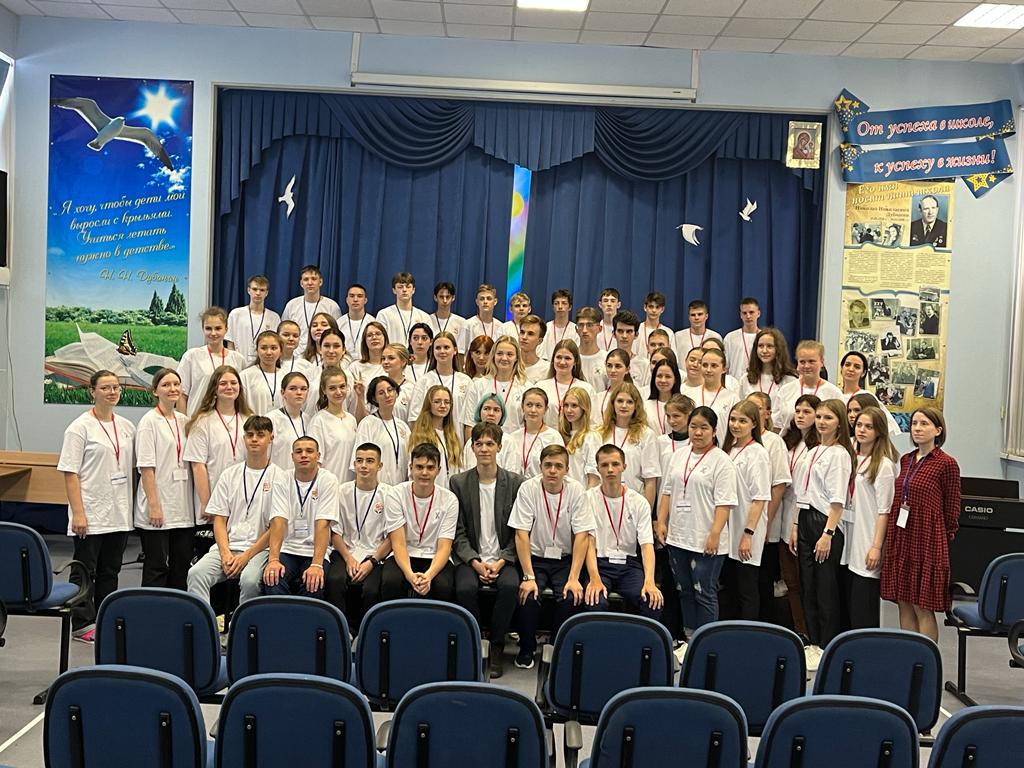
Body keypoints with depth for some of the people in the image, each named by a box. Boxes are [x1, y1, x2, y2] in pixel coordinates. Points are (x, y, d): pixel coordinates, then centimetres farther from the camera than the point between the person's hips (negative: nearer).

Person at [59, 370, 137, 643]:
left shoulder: (127, 427, 10)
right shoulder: (80, 427, -7)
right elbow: (70, 473, -11)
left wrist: (130, 505, 10)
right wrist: (78, 512, -16)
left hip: (119, 513, 6)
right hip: (91, 512, -6)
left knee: (111, 570, 12)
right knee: (85, 571, 2)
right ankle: (83, 624, 9)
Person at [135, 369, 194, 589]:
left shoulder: (184, 421, 13)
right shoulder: (149, 421, -5)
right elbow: (146, 467, -11)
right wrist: (154, 505, -16)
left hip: (182, 509, 6)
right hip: (157, 507, -6)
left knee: (182, 565, 8)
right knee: (157, 567, -2)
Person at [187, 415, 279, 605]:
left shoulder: (278, 477, 2)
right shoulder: (230, 475, 14)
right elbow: (219, 519, 9)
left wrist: (247, 555, -11)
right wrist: (225, 553, -7)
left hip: (259, 548, -4)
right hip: (227, 545, 4)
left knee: (249, 580, -33)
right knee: (196, 573, -23)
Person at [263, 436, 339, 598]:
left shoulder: (328, 480, -3)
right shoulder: (282, 479, 4)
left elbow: (322, 524, -13)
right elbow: (279, 521, -8)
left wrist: (317, 565, -24)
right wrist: (273, 559, -22)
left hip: (315, 550, -1)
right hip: (286, 549, 1)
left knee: (313, 585, -29)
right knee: (272, 580, -28)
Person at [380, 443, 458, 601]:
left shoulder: (449, 500, -5)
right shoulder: (397, 495, -7)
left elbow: (444, 547, -10)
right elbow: (398, 543, -12)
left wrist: (428, 575, -30)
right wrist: (410, 574, -31)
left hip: (435, 558, 0)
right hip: (403, 556, 0)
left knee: (443, 586, -31)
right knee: (391, 581, -32)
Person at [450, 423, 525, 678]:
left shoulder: (516, 483, 4)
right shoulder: (458, 482, 5)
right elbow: (459, 532, 1)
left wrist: (500, 562, -11)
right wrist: (475, 562, -13)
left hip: (503, 558, 0)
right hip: (471, 558, 0)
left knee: (510, 586, -30)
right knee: (465, 588, -30)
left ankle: (497, 646, -11)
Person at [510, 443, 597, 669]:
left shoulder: (576, 491, -9)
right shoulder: (528, 489, -11)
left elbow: (582, 536, -11)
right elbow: (521, 534, -13)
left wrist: (574, 578, -20)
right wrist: (529, 577, -21)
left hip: (565, 559, 1)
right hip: (535, 558, -1)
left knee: (572, 597, -24)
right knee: (529, 595, -25)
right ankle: (527, 648, 3)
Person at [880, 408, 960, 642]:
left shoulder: (947, 463, -8)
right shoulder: (906, 460, 10)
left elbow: (952, 509, -2)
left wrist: (946, 539, 3)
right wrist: (892, 537, 13)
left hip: (927, 539, -6)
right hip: (900, 538, 6)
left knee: (923, 607, 0)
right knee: (904, 603, 10)